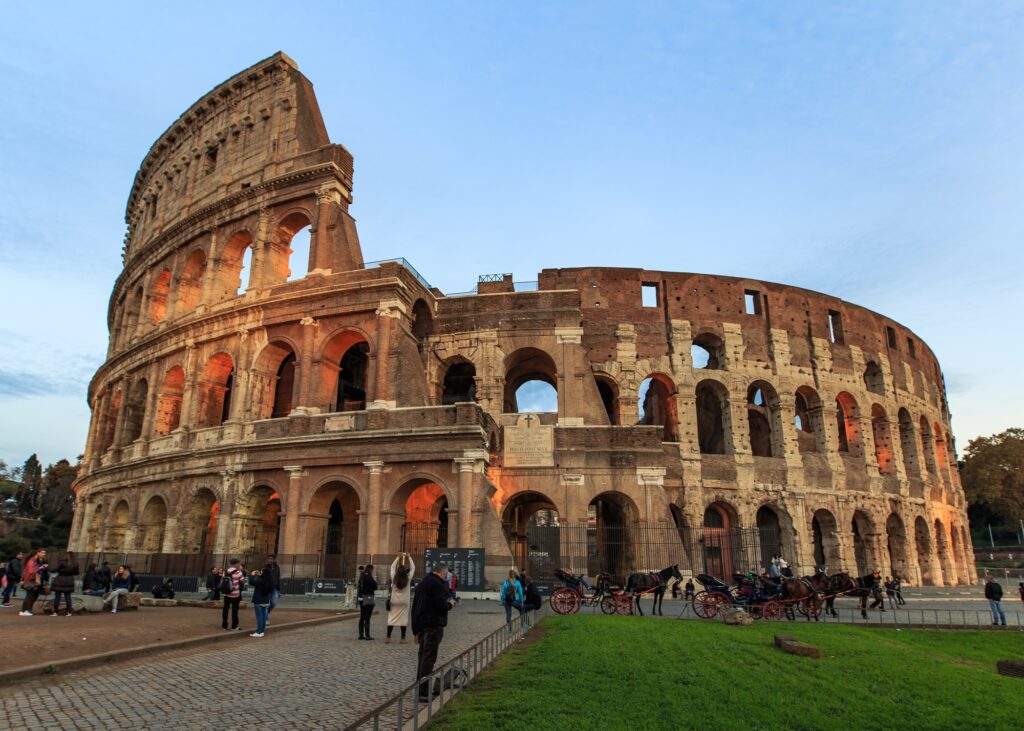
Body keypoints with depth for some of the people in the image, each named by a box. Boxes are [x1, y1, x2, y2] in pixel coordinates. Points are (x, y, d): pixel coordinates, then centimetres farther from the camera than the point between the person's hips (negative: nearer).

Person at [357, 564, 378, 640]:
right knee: (367, 617, -4)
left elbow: (359, 588, 15)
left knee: (362, 617, 12)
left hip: (361, 599, 8)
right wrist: (375, 581, 4)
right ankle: (367, 635, -2)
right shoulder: (369, 578, -15)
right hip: (369, 599, -8)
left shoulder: (361, 577, 9)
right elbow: (375, 587, -12)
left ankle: (361, 634, 16)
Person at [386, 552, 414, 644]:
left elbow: (392, 567, 4)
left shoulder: (394, 578, -9)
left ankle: (388, 637, 7)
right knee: (404, 618, 5)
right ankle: (403, 638, 7)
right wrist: (409, 557, 3)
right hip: (404, 602, -1)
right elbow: (413, 568, 0)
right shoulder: (408, 579, -11)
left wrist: (398, 557, 5)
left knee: (391, 618, 6)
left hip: (394, 601, 1)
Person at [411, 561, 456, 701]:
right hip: (433, 626, -9)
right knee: (429, 657, -5)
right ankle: (423, 692, -4)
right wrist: (450, 604, 2)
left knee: (422, 656, 17)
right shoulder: (438, 584, -13)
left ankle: (419, 688, 24)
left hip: (421, 625, 9)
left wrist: (416, 631, 22)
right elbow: (441, 606, -21)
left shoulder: (422, 583, 16)